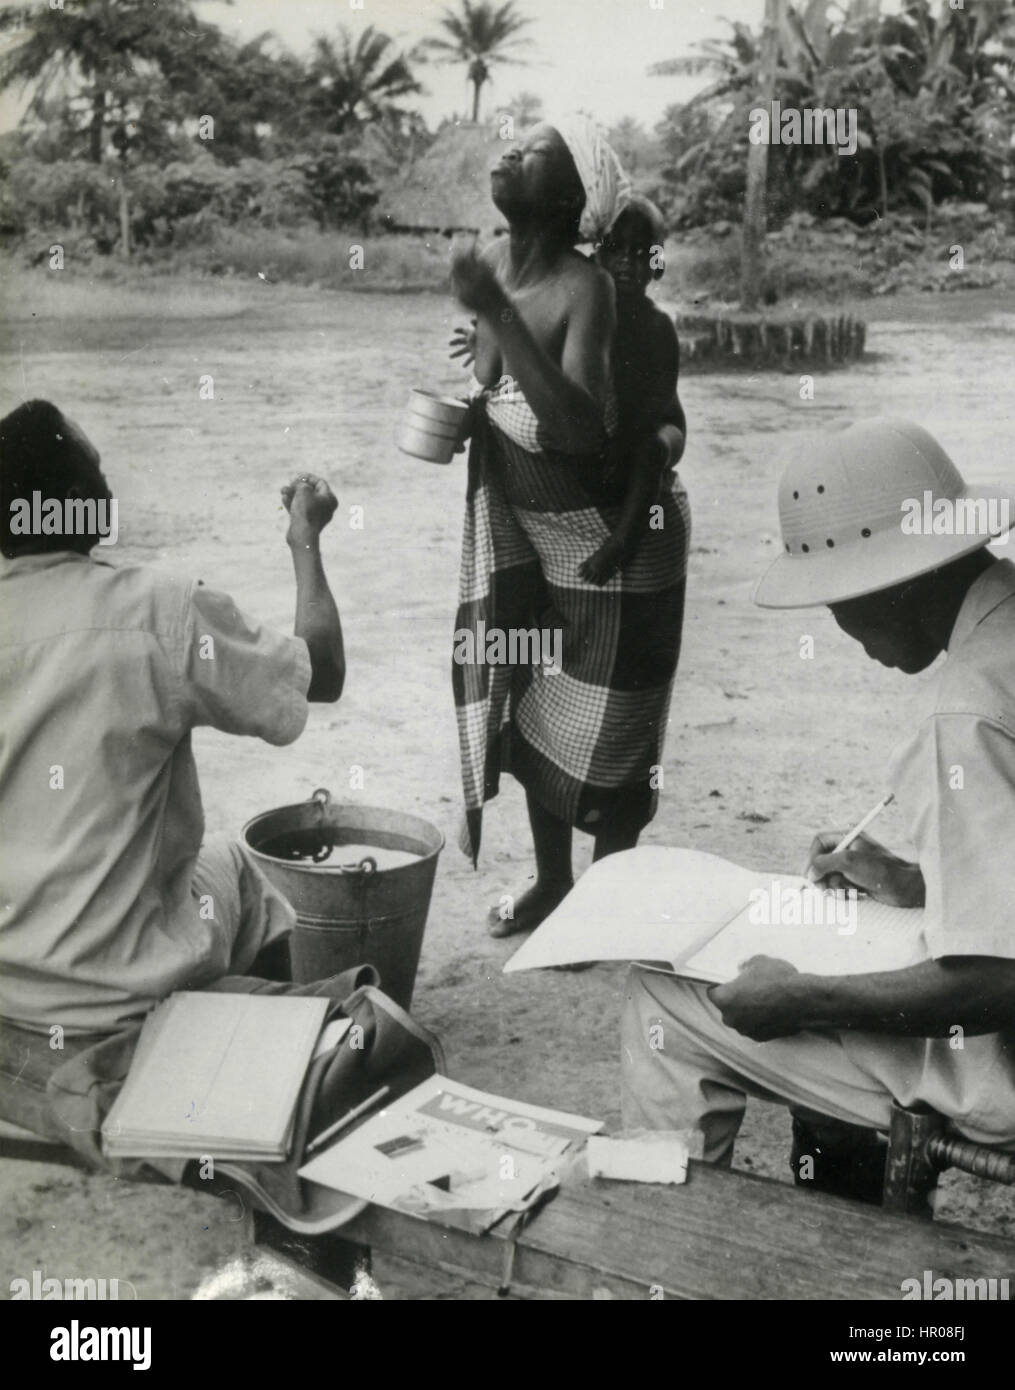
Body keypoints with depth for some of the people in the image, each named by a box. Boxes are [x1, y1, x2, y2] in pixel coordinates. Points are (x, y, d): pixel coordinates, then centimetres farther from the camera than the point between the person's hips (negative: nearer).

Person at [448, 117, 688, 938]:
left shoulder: (587, 289, -23)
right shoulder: (493, 265, -2)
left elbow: (580, 428, -35)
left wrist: (499, 316, -35)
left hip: (612, 536, -7)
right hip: (529, 532, 7)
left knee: (602, 731, 3)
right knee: (530, 707, 13)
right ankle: (551, 883, 31)